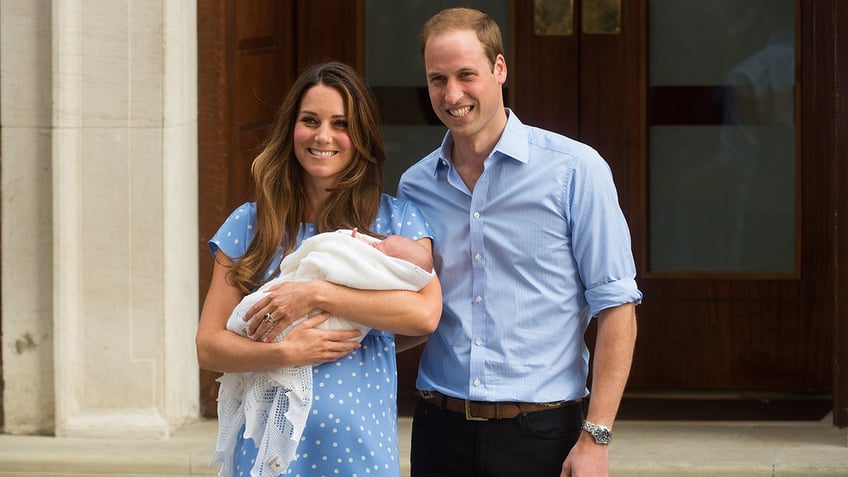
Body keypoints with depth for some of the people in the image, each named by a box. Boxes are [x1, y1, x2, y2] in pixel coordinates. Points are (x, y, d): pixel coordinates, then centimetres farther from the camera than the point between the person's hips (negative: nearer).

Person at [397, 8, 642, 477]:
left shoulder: (574, 169, -6)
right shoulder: (414, 186, 6)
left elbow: (615, 304, -7)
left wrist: (595, 437, -13)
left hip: (540, 432, -3)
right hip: (440, 426, 3)